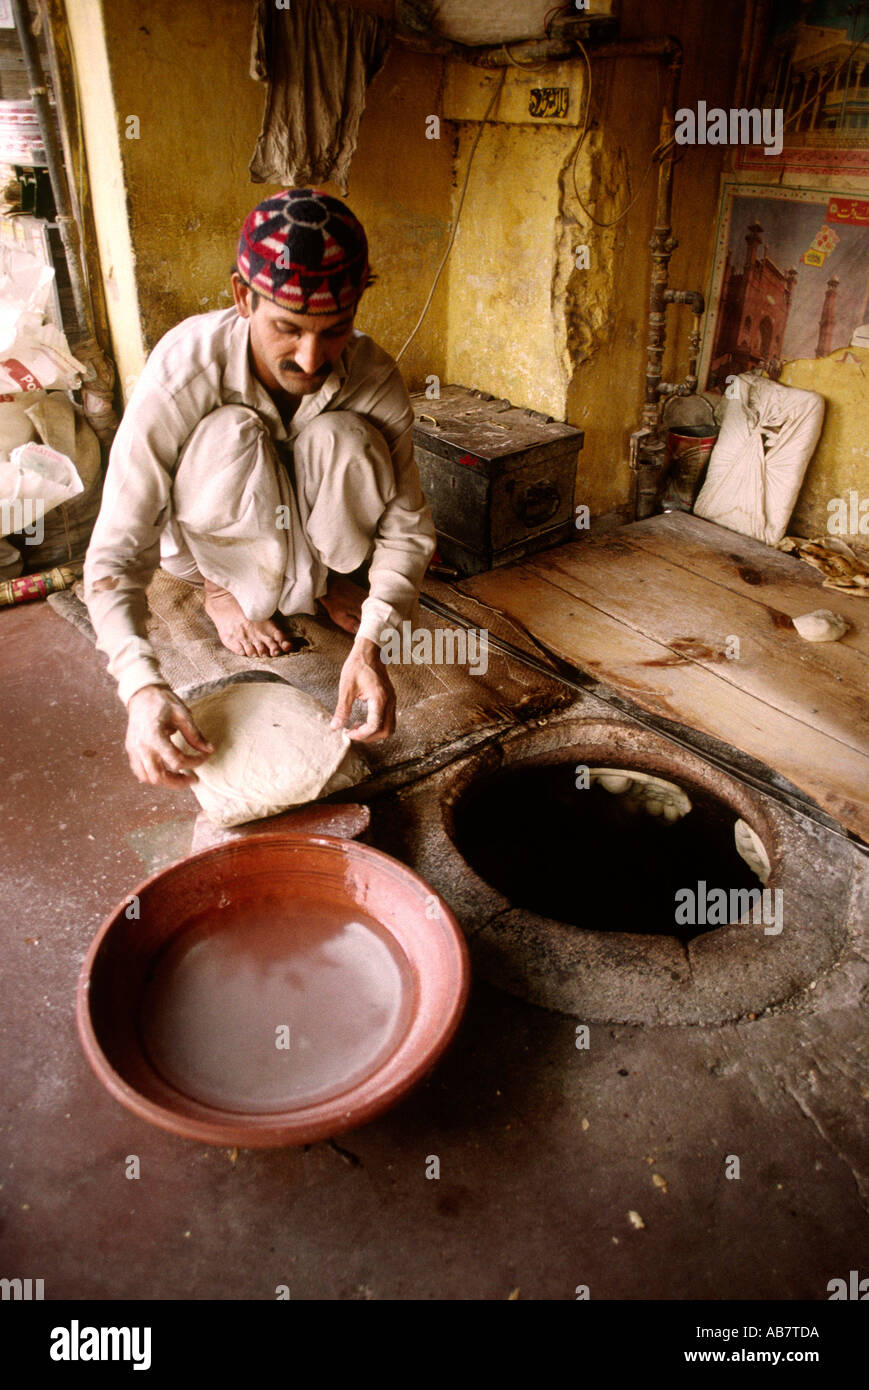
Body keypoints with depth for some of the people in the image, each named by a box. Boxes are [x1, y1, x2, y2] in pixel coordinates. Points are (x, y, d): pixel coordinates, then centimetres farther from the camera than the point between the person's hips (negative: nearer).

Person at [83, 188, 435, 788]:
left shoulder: (374, 376, -26)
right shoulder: (183, 368, -34)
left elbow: (407, 524, -22)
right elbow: (117, 551, -35)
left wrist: (370, 640, -40)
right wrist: (143, 684, -51)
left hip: (312, 532, 2)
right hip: (212, 543, -1)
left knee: (346, 438, -30)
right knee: (230, 435, -35)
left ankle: (324, 578, -2)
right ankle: (223, 591, -7)